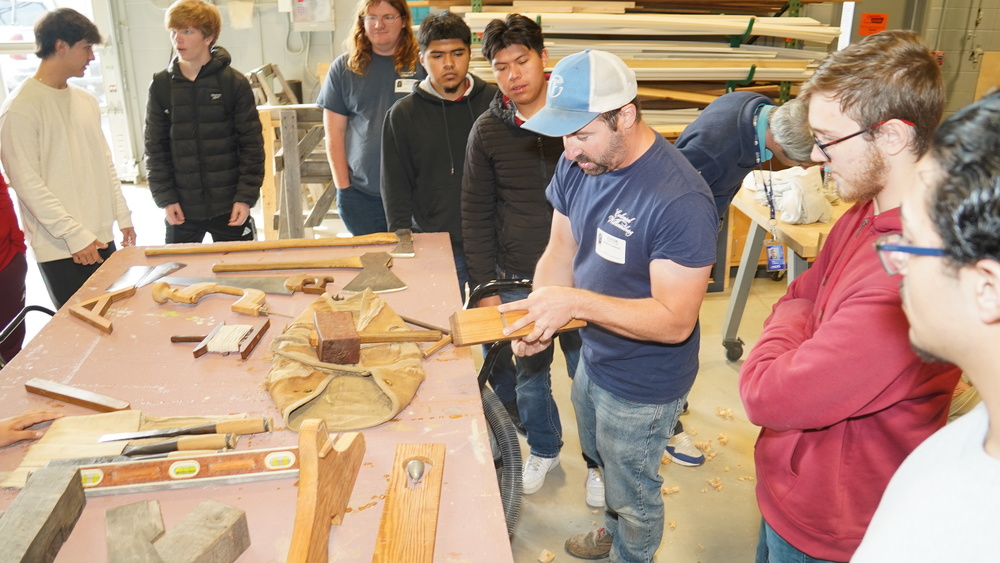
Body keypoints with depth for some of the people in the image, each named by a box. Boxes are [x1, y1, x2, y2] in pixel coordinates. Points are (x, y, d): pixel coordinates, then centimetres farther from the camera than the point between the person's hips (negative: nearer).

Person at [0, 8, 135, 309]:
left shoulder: (86, 101, 11)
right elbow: (26, 182, -14)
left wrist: (122, 215, 11)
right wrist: (75, 234, -16)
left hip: (101, 238, 7)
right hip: (60, 249, -7)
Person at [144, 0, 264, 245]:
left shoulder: (234, 82, -5)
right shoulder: (161, 85, 2)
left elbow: (252, 144, -5)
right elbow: (155, 147, 4)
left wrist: (246, 196, -10)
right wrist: (165, 198, -3)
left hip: (229, 205, -2)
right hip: (182, 207, 2)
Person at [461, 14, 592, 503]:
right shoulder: (487, 131, -2)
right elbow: (476, 215, 3)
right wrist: (485, 287, -1)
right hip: (517, 280, 2)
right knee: (527, 374, 15)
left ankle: (599, 458, 35)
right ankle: (543, 448, 41)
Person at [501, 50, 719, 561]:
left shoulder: (680, 202, -32)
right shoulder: (578, 164, -9)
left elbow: (675, 321, -31)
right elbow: (560, 251, 0)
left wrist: (575, 301, -37)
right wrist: (538, 315, -18)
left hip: (644, 384, -7)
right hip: (593, 359, 8)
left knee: (632, 492, 18)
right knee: (603, 462, 32)